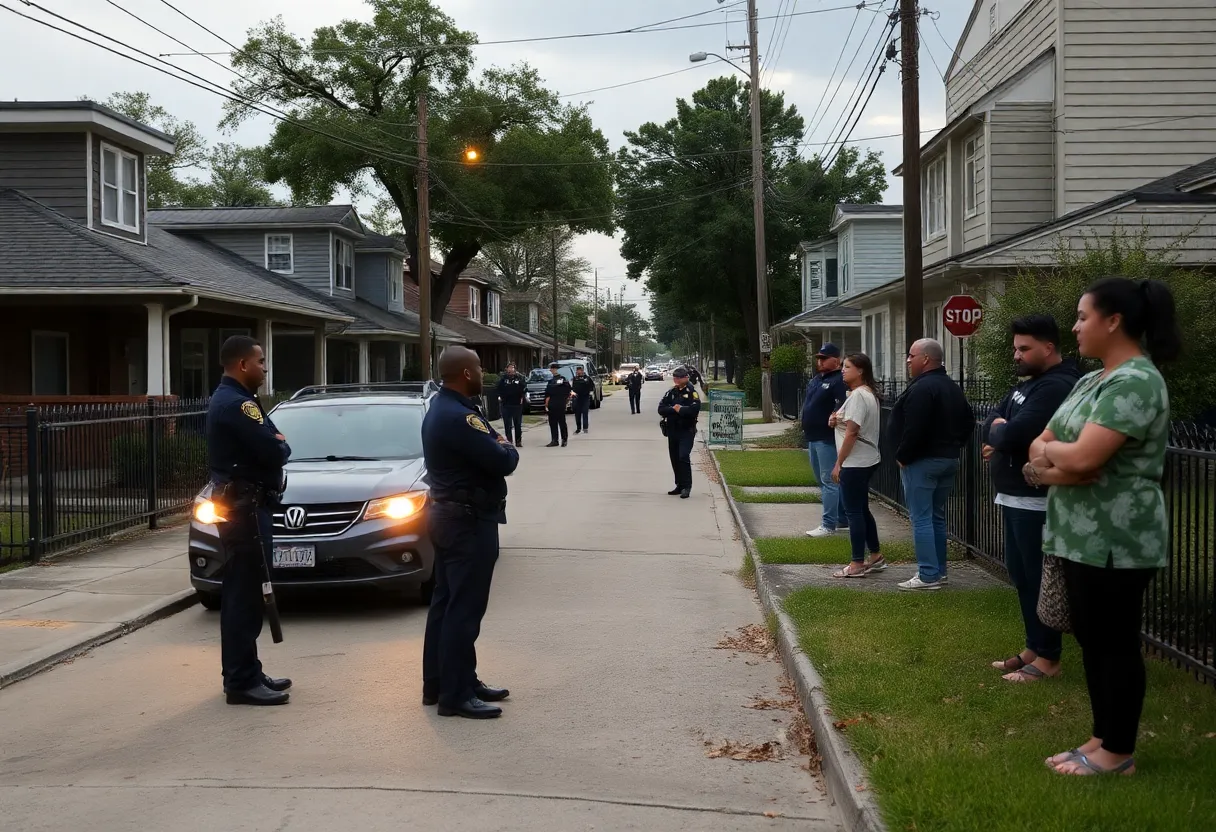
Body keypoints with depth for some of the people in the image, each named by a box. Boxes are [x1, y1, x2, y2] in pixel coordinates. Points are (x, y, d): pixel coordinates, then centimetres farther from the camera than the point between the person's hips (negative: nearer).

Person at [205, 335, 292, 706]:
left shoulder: (230, 399, 17)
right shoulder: (236, 403, -17)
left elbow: (271, 440, 15)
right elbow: (273, 450, -23)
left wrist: (275, 443, -6)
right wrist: (282, 444, -2)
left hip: (236, 503, 11)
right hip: (244, 507, -11)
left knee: (240, 593, 15)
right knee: (246, 595, -8)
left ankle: (242, 674, 23)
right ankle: (242, 682, -5)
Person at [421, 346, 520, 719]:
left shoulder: (442, 407, 11)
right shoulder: (458, 416, -24)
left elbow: (485, 447, 14)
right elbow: (503, 461, -23)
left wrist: (497, 445, -4)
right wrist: (507, 448, -3)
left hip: (450, 514, 11)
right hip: (468, 520, -11)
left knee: (446, 603, 15)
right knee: (464, 608, -6)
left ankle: (439, 683, 24)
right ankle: (456, 695, -1)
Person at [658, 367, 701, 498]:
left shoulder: (691, 392, -5)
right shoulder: (670, 393, 11)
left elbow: (695, 409, -21)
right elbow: (661, 409, 2)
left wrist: (679, 409, -11)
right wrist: (673, 409, -13)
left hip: (687, 430, -6)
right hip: (672, 430, 6)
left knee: (683, 457, -16)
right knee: (674, 458, 11)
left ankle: (686, 486, -12)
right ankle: (679, 485, 22)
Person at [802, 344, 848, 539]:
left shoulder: (839, 381, -14)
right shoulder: (816, 380, 16)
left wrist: (833, 418, -37)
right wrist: (806, 428, 13)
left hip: (827, 439, -10)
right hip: (812, 437, 10)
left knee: (829, 481, -8)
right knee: (822, 480, 16)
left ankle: (829, 525, -7)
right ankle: (841, 517, 26)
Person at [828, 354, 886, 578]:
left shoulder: (858, 395, -18)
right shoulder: (867, 393, 15)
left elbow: (851, 432, -22)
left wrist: (838, 463, -19)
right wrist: (837, 421, 1)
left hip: (855, 463, -11)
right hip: (865, 461, 11)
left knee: (854, 512, -5)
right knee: (862, 510, 17)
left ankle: (857, 564, 0)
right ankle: (876, 557, 24)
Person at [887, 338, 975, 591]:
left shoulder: (921, 388, -18)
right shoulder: (953, 388, 14)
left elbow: (914, 429, -25)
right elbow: (968, 423, 19)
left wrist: (902, 457, -13)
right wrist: (952, 447, 17)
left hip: (922, 462, -10)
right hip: (948, 460, 10)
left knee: (921, 519, -6)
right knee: (937, 517, 16)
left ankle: (928, 575, -6)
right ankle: (939, 570, 20)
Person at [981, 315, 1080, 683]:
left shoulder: (1057, 387, -18)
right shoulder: (1029, 384, 16)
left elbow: (1012, 435, -26)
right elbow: (991, 423, 12)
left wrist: (997, 433, -4)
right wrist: (1001, 430, -10)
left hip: (1037, 502, -10)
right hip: (1015, 498, 10)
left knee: (1039, 578, -3)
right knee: (1021, 576, 15)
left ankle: (1048, 658, 5)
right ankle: (1033, 648, 25)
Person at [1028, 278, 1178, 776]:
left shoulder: (1135, 382, -18)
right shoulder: (1091, 381, 13)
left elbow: (1082, 458, -27)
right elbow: (1040, 448, 11)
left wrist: (1048, 451, -7)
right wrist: (1053, 467, -11)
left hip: (1115, 542, -10)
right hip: (1082, 536, 10)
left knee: (1115, 643, 0)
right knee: (1091, 639, 15)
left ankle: (1118, 754, 12)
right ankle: (1103, 739, 26)